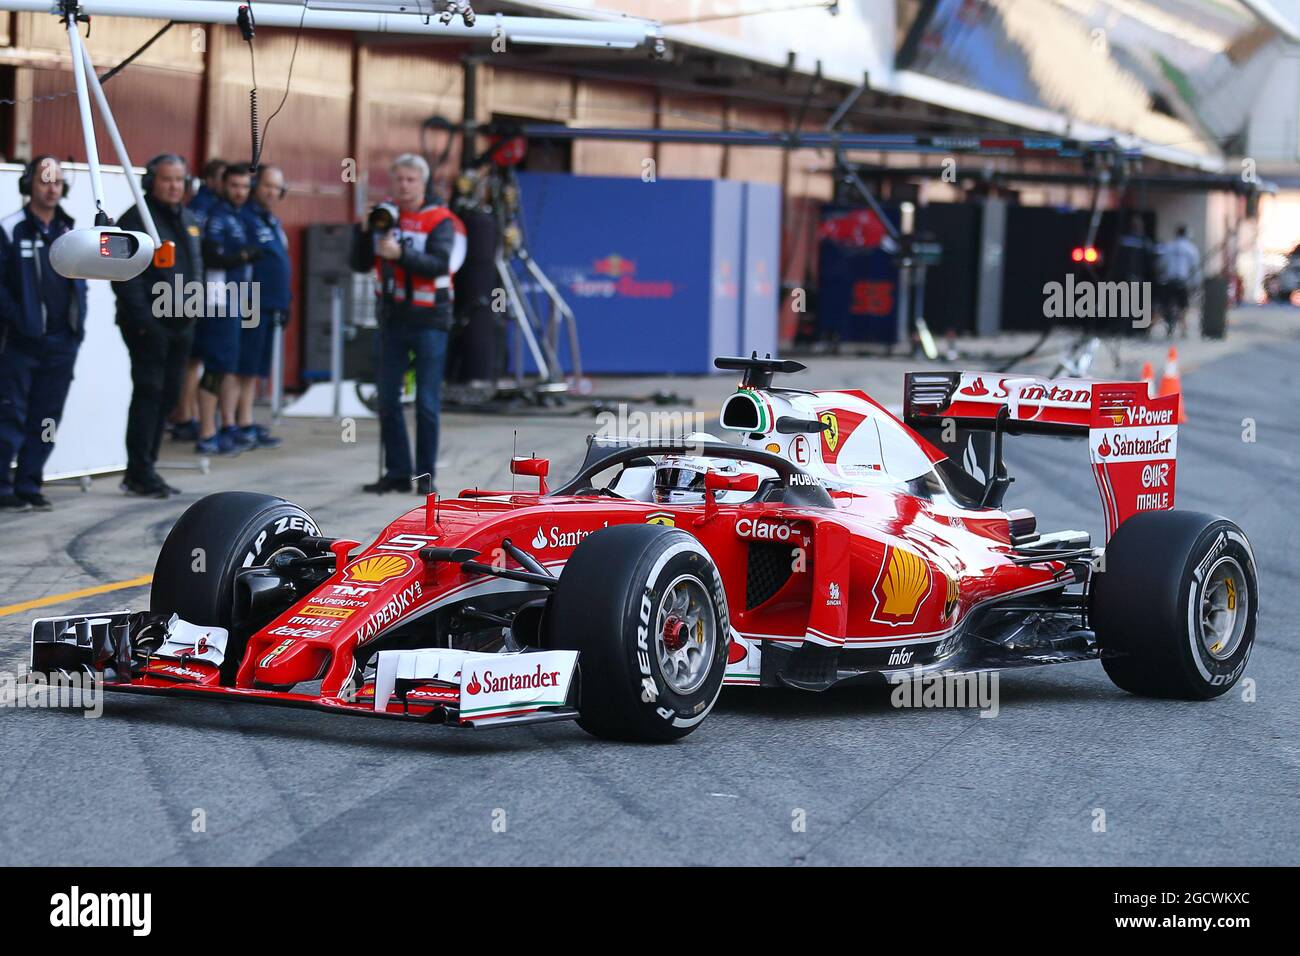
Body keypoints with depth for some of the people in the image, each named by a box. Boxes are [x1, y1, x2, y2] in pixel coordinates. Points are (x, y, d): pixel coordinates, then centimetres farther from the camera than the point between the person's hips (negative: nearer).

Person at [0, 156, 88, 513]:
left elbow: (81, 279, 20)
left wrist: (79, 320, 8)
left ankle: (29, 486, 13)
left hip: (62, 340, 5)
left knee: (46, 418, 7)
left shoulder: (71, 231, 12)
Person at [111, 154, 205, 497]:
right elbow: (125, 276, -15)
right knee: (149, 392, -9)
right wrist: (142, 319, -20)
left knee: (168, 394, 10)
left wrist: (192, 310, 15)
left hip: (180, 324, 8)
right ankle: (140, 472, -5)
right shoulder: (136, 220, -9)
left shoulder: (188, 220, 16)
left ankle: (144, 469, 18)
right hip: (149, 324, -8)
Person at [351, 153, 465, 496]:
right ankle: (397, 471, 12)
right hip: (392, 319, 5)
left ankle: (426, 476, 4)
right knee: (388, 399, 5)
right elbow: (360, 264, 6)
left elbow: (439, 264, -21)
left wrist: (401, 254, -32)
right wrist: (367, 231, -9)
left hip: (429, 321, -5)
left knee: (426, 403, -2)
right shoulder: (384, 217, 8)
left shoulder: (440, 220, -6)